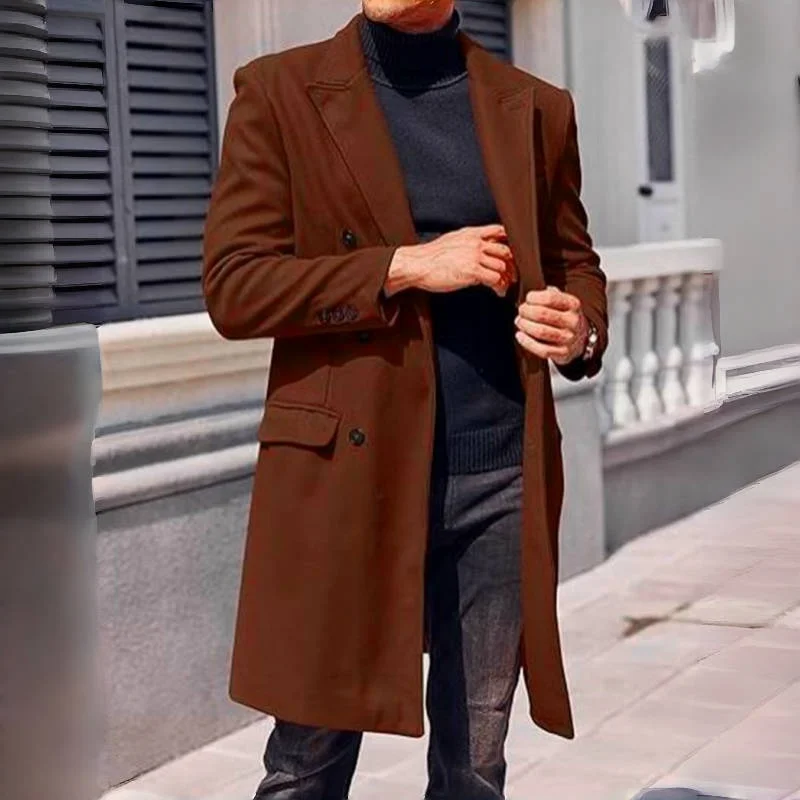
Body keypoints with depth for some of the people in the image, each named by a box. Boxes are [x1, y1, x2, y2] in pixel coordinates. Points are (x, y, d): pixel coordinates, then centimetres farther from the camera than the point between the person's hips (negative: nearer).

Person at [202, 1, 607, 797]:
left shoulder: (535, 107, 8)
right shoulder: (280, 91, 1)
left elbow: (575, 263, 17)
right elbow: (231, 285, -6)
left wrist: (581, 331, -6)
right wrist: (404, 266, -15)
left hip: (503, 475, 2)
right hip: (346, 470, -2)